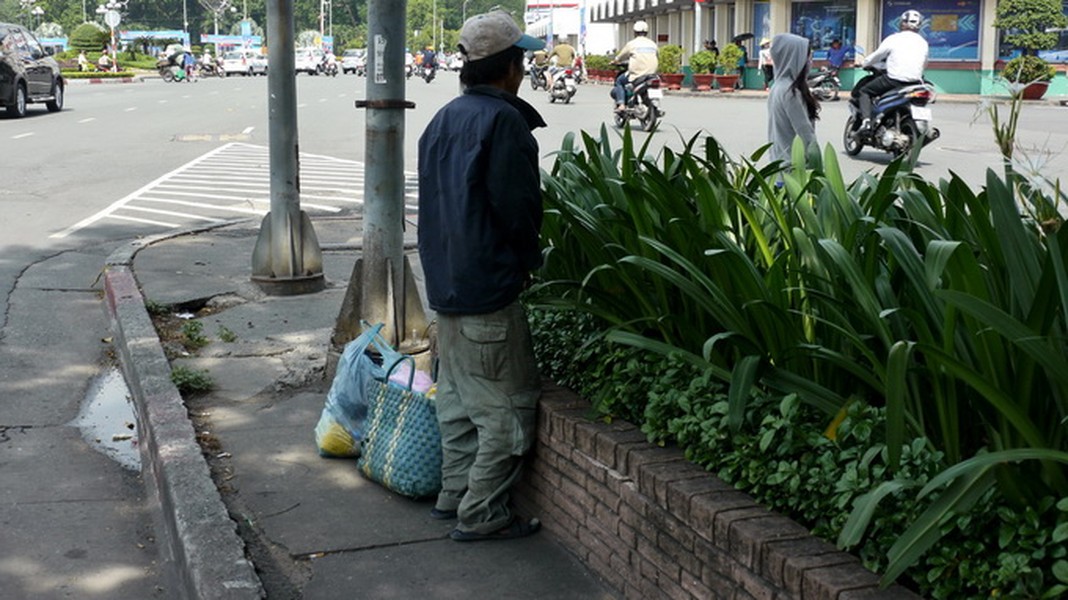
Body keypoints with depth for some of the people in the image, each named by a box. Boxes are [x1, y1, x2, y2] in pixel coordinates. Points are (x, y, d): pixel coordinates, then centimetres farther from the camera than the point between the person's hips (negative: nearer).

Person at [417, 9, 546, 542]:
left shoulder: (443, 120, 12)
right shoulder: (503, 121, -16)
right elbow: (519, 207, -17)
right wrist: (530, 258, 3)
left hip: (445, 281, 9)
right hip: (488, 287, -9)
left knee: (458, 394, 19)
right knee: (507, 403, -1)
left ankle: (455, 492, 28)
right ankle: (481, 513, 3)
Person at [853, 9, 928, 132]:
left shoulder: (894, 39, 0)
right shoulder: (923, 42, 11)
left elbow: (876, 56, 8)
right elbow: (924, 64, 21)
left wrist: (864, 64, 28)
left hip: (895, 79, -5)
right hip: (916, 80, 5)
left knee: (863, 91, 8)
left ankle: (866, 120, -13)